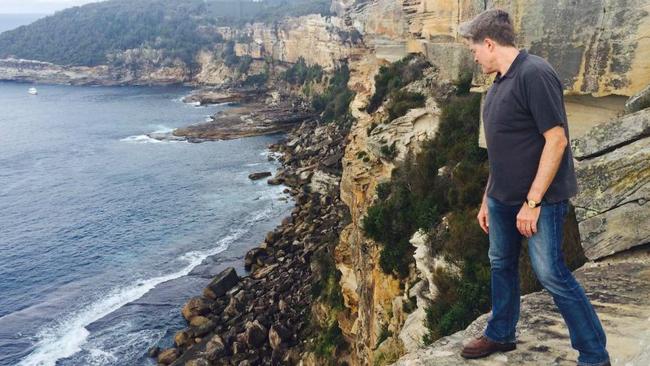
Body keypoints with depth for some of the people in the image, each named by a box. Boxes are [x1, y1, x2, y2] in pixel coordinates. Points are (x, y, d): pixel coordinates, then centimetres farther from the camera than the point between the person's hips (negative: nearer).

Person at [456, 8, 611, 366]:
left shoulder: (535, 74, -17)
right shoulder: (499, 83, 10)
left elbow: (556, 139, -21)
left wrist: (533, 201, -21)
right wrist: (487, 198, 17)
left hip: (539, 198, -9)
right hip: (503, 198, 9)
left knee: (551, 273, -5)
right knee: (501, 264, 17)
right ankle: (500, 334, 35)